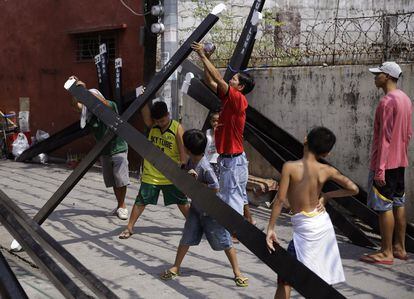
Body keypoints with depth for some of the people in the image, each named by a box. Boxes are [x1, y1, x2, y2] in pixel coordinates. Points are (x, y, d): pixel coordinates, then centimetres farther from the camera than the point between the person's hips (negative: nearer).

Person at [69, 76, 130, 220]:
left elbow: (104, 102, -31)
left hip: (118, 149, -5)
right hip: (104, 152, 5)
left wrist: (85, 89, -37)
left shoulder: (110, 106, -10)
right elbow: (76, 105, -11)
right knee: (112, 181, 9)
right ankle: (119, 206, 18)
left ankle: (122, 206, 2)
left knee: (121, 179, -8)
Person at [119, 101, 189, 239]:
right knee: (140, 202, 3)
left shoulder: (177, 128, -10)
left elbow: (183, 151, -11)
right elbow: (145, 111, -19)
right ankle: (129, 228, 14)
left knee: (182, 203, 11)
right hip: (151, 175, 2)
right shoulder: (151, 125, -2)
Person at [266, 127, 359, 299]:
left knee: (284, 278, 2)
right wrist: (327, 196, 8)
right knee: (323, 279, 17)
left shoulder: (290, 167, -13)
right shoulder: (326, 171, -2)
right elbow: (353, 189, 1)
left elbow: (280, 199, -15)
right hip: (324, 225, 5)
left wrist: (270, 229, -10)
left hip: (305, 229, -5)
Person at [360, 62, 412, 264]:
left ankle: (386, 253, 2)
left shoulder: (387, 101, -18)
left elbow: (385, 137, -21)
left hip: (385, 162, -10)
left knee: (384, 207, -4)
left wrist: (380, 168, -21)